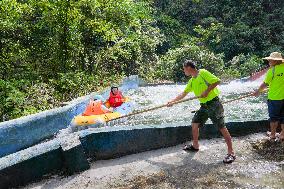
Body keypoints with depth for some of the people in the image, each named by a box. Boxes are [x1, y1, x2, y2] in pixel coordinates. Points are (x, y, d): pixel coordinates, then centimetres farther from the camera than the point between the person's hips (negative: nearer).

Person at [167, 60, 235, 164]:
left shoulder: (203, 73, -10)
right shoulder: (192, 81, 13)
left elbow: (217, 81, -16)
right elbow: (183, 94, 21)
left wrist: (207, 91, -19)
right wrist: (172, 101, 20)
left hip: (213, 104, -8)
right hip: (204, 106, 8)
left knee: (222, 127, -7)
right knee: (194, 124, 9)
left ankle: (231, 153, -1)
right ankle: (195, 145, 28)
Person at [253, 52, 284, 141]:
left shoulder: (272, 70, -15)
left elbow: (265, 84, -8)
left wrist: (258, 91, 7)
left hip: (274, 98, -4)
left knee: (273, 117, 9)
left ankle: (272, 135, 18)